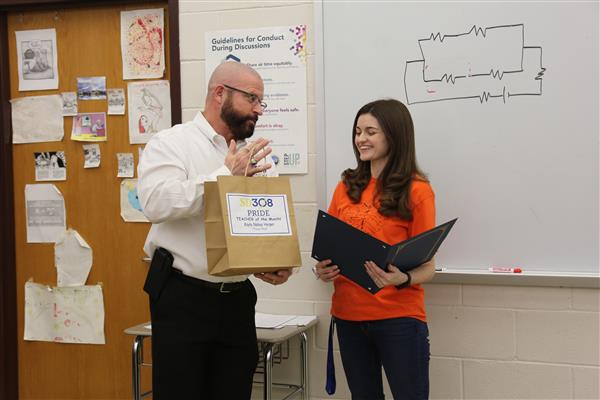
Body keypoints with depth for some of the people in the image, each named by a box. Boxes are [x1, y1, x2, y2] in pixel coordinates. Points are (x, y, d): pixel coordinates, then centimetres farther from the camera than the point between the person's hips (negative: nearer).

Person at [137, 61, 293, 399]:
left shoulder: (252, 157, 12)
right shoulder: (172, 143, -4)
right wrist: (226, 176, -18)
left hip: (238, 299, 5)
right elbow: (156, 202, -21)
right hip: (182, 298, -5)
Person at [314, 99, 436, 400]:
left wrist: (402, 280, -26)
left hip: (398, 318, -4)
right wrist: (324, 269, -6)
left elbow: (427, 266, -6)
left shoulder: (416, 190, -7)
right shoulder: (347, 186, 7)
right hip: (348, 315, 5)